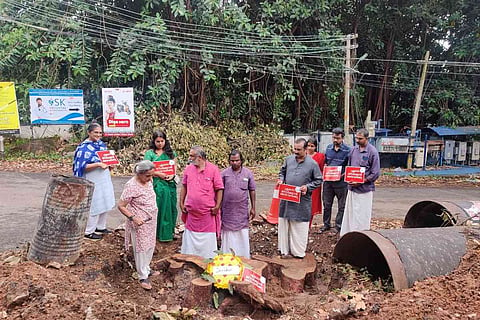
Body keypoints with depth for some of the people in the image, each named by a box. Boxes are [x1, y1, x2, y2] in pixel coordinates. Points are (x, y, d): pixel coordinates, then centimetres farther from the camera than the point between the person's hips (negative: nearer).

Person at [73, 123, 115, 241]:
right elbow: (83, 166, -18)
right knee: (94, 206, -2)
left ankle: (101, 227, 30)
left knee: (104, 203, 14)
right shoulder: (84, 147, -13)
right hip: (93, 181, -8)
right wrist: (98, 164, -28)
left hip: (104, 179, 8)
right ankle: (88, 232, 11)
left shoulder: (102, 144, 9)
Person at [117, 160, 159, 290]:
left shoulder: (148, 181, 0)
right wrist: (133, 217, -27)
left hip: (151, 221, 7)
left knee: (150, 247, 19)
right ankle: (143, 277, 19)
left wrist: (153, 216, 14)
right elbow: (121, 206, -19)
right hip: (139, 223, -7)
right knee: (141, 249, 5)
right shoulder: (131, 186, -23)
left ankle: (147, 269, 38)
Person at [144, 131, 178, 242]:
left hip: (170, 184, 3)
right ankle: (158, 233, 10)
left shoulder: (170, 152, 13)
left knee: (170, 207, 5)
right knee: (158, 208, -1)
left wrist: (172, 175, -8)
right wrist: (159, 174, -16)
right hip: (156, 184, -3)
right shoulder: (150, 153, 2)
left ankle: (169, 232, 18)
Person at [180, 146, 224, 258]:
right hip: (191, 211, 4)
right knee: (190, 237, 14)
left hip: (208, 212, -4)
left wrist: (217, 206, -10)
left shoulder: (213, 169, -9)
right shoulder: (188, 169, 4)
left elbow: (219, 189, -6)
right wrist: (181, 203, 8)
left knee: (208, 239, 6)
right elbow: (184, 186, 12)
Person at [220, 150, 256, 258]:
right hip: (227, 210, 0)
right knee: (228, 234, 8)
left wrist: (253, 208, 5)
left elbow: (252, 191, 6)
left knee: (242, 235, 6)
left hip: (242, 211, 0)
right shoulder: (224, 173, 0)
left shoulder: (248, 173, 2)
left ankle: (244, 259, 19)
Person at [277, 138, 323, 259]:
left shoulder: (312, 164, -6)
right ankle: (285, 250, 23)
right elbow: (282, 171, 19)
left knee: (299, 227, 4)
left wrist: (307, 187, -14)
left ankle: (298, 251, 18)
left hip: (302, 201, -4)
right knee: (283, 224, 9)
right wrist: (281, 179, -1)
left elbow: (318, 180, 0)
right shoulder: (288, 159, 4)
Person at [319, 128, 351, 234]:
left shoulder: (347, 150, -9)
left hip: (341, 182, -4)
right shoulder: (329, 147, 6)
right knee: (326, 204, 12)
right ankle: (326, 224, 26)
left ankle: (338, 225, 20)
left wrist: (343, 174, -17)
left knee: (342, 206, 7)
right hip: (328, 180, 4)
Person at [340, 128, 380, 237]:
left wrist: (361, 182, -15)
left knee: (362, 216, 2)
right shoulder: (353, 150, 7)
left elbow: (375, 174, -9)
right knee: (349, 213, 11)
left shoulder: (372, 152, -9)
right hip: (351, 188, 6)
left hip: (365, 189, -5)